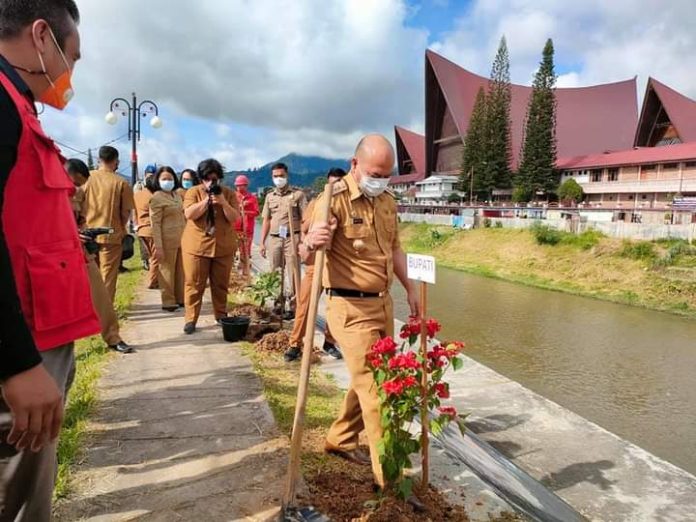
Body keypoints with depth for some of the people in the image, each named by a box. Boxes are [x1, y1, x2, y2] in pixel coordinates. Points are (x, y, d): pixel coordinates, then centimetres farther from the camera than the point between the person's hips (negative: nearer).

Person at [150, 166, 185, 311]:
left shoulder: (177, 195, 13)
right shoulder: (157, 198, -8)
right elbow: (155, 224, -13)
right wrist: (158, 246, -19)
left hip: (181, 240, 7)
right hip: (167, 240, -7)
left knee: (181, 271, 12)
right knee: (167, 271, 2)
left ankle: (180, 298, 24)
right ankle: (168, 302, 11)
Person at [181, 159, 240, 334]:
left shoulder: (229, 193, 4)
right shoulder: (193, 192, 1)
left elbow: (234, 218, -5)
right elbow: (189, 214, -13)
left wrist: (223, 202, -19)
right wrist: (207, 200, -17)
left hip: (223, 246, 2)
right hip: (196, 246, -1)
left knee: (221, 284, 10)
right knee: (194, 284, 1)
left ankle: (221, 315, 25)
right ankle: (191, 319, 8)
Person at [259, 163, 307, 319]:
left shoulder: (298, 194, 0)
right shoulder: (269, 196, 14)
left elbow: (304, 219, -2)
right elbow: (266, 221, 16)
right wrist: (262, 242, 11)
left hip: (292, 238, -4)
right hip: (275, 239, 5)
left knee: (293, 274, -3)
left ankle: (294, 307, 3)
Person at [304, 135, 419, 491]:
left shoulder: (387, 201, 9)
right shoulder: (334, 199, -15)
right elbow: (308, 254, -24)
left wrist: (409, 288, 19)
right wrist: (312, 243, -47)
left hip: (383, 303, 8)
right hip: (351, 308, -8)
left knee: (368, 381, 18)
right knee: (374, 388, -4)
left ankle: (340, 439, 39)